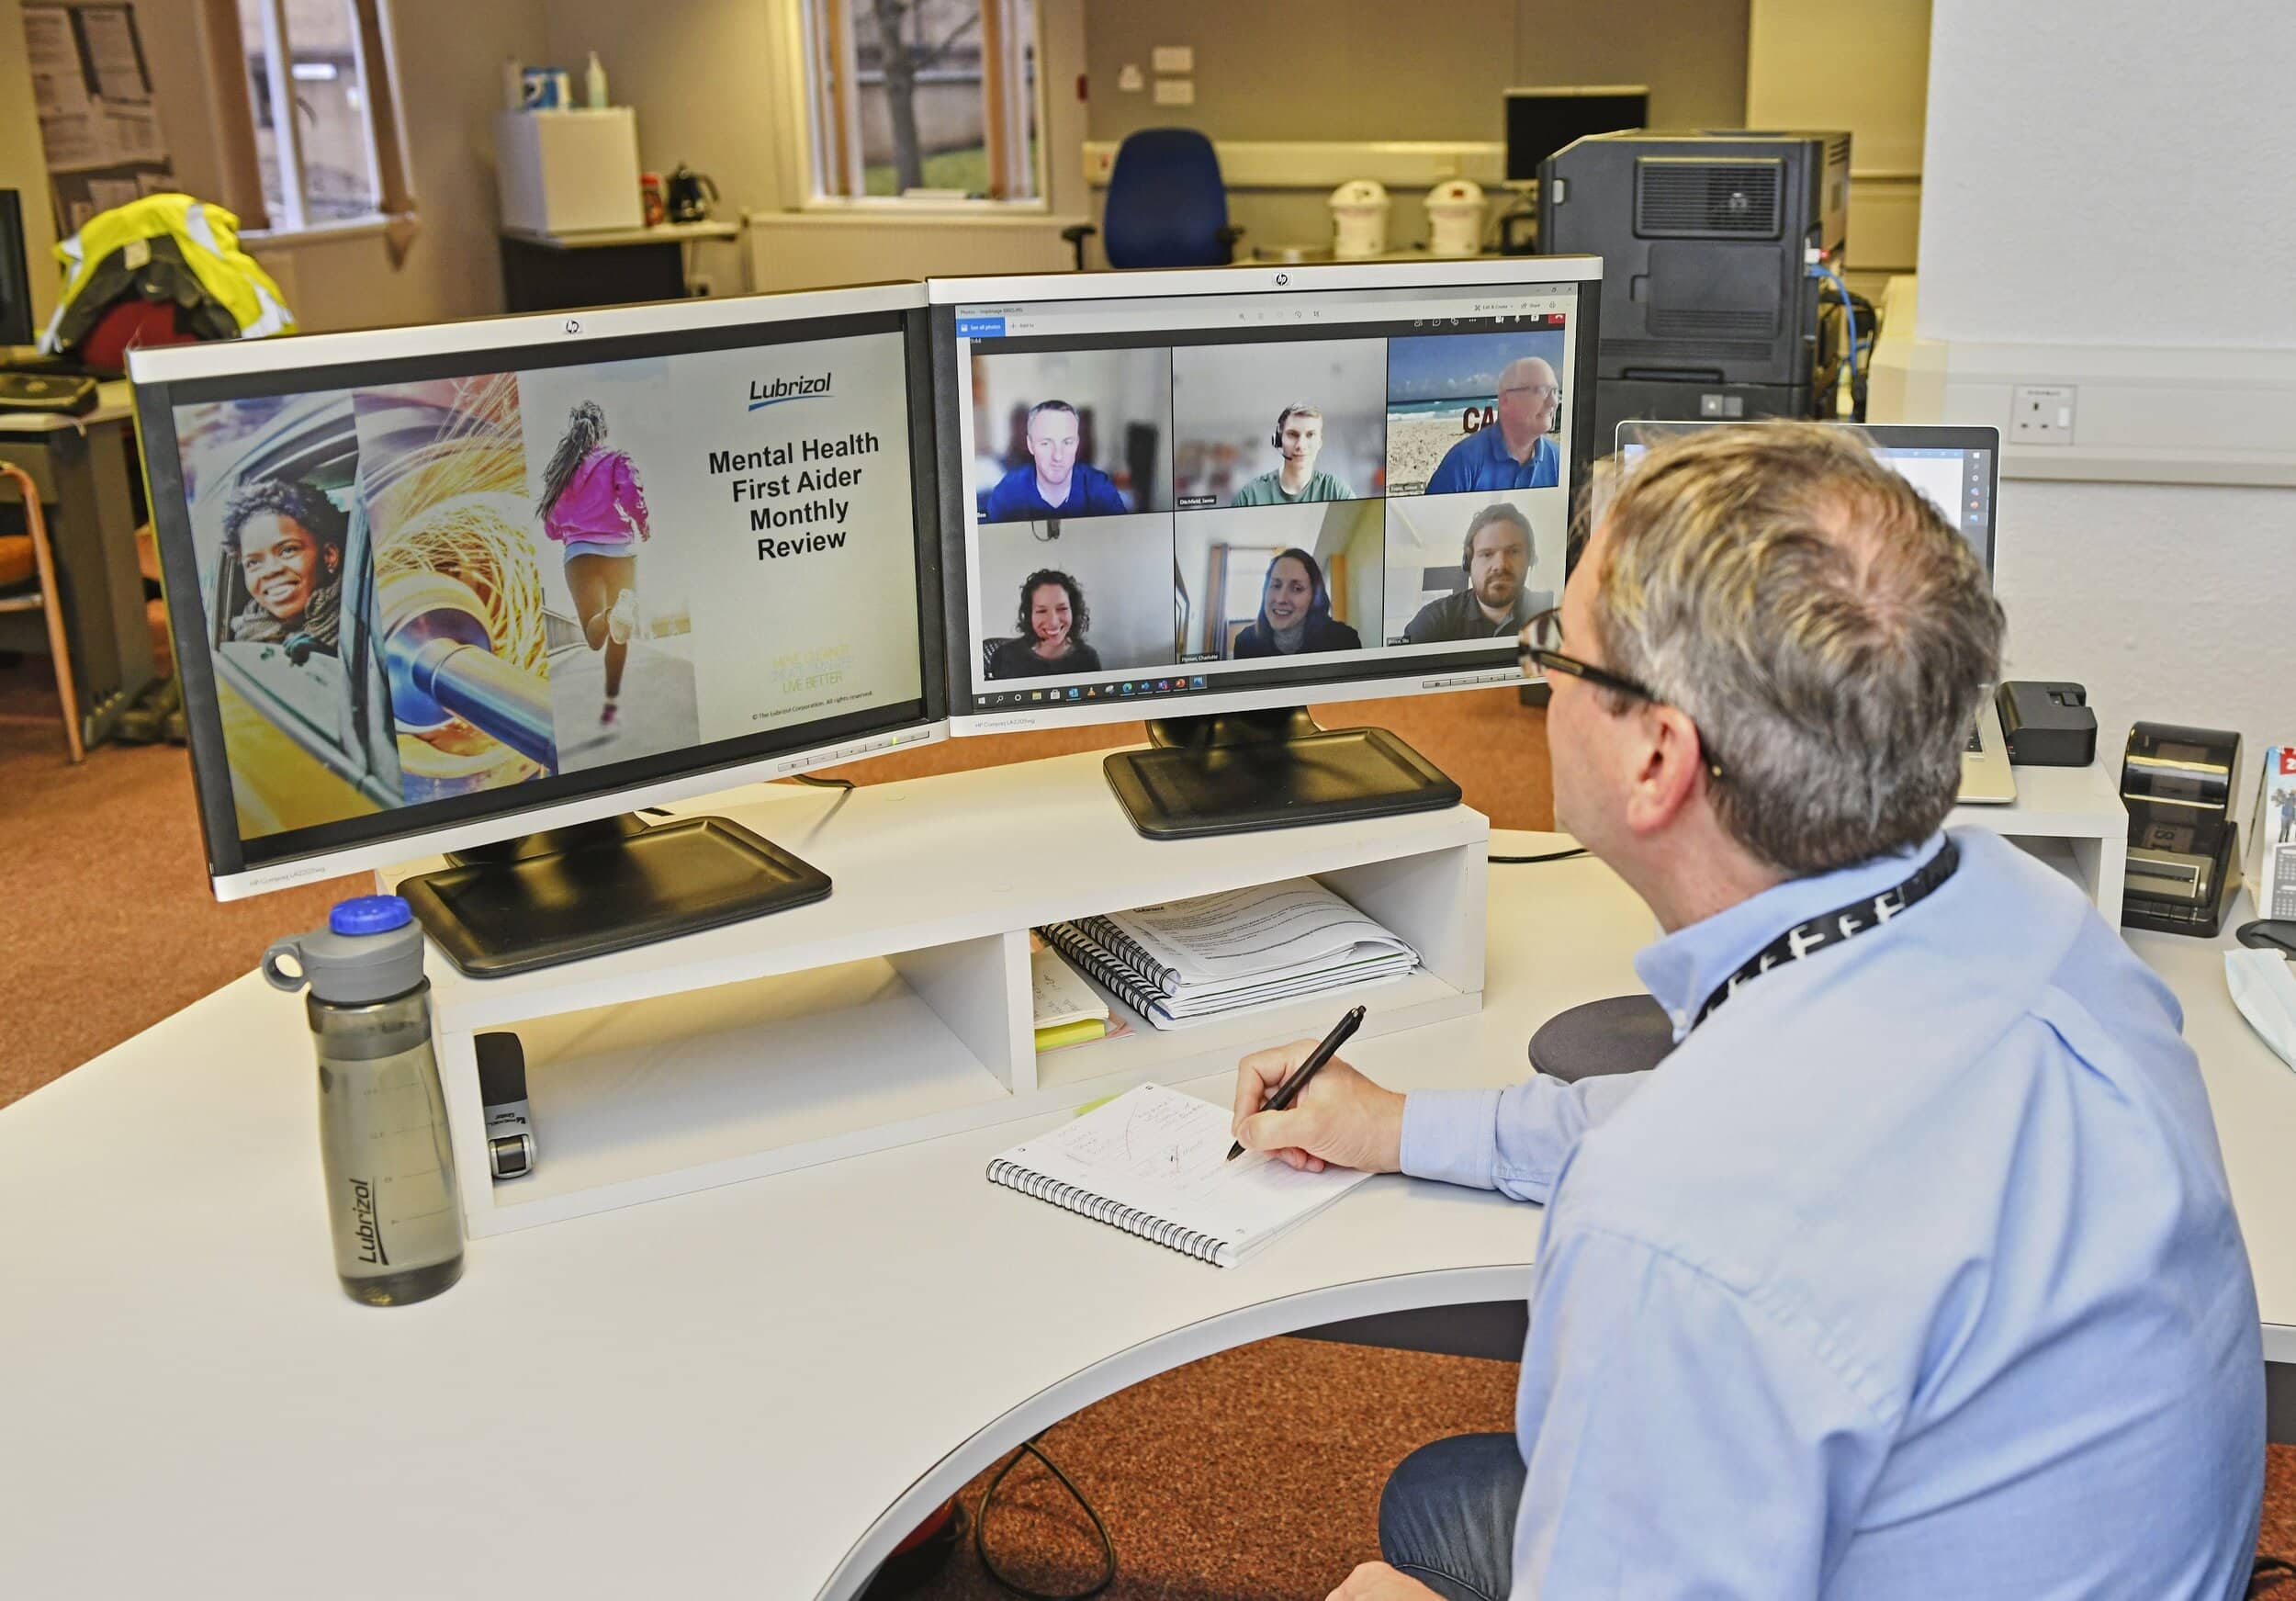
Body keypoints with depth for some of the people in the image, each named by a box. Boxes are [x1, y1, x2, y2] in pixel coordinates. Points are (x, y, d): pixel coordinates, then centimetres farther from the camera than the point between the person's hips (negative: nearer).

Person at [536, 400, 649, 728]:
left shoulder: (560, 466, 15)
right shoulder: (616, 459, 6)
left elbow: (552, 525, 16)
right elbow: (632, 496, -11)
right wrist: (643, 526, 8)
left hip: (579, 550, 1)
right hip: (619, 547, -1)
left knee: (595, 637, -8)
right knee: (618, 633, 15)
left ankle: (612, 614, -42)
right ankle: (611, 702, 12)